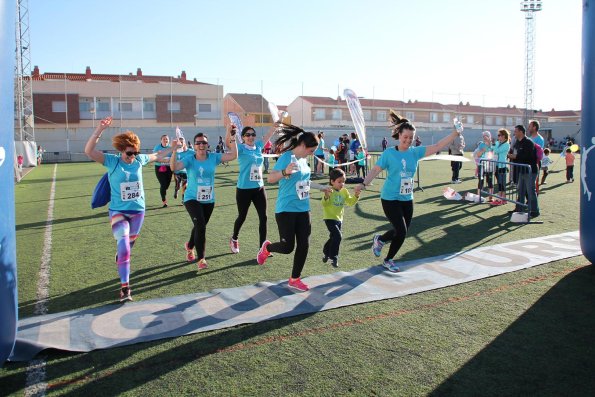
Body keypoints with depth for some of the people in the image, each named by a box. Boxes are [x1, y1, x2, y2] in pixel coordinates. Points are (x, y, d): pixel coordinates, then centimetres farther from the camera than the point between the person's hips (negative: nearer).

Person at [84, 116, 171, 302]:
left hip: (138, 210, 4)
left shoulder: (139, 160, -3)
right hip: (118, 212, -4)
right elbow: (89, 151, -26)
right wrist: (100, 129, -36)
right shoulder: (111, 161, -13)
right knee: (124, 247, -14)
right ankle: (125, 286, -6)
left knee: (129, 244, 22)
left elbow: (157, 156, 17)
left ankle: (121, 258, 54)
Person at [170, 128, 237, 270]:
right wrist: (174, 150, -39)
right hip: (192, 199, -4)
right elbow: (174, 167, -28)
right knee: (200, 226, -20)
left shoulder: (213, 157, -5)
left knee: (199, 226, 20)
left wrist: (232, 138, -18)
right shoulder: (189, 160, -12)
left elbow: (233, 155, -11)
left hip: (209, 200, 4)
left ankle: (189, 246, 52)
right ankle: (201, 259, -5)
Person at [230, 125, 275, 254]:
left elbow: (268, 135, 13)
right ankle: (234, 239, 40)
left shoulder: (258, 146, 6)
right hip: (244, 189, -4)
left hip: (259, 188, 4)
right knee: (242, 217, 13)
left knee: (263, 217, 0)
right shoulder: (240, 148, -8)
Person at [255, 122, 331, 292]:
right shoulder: (286, 157, -15)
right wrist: (285, 172, -42)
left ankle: (295, 280, 20)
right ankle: (267, 247, 30)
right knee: (287, 247, -3)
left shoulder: (303, 159, 9)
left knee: (304, 245, 5)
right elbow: (270, 178, -24)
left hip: (303, 209, 8)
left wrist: (322, 187, 31)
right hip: (286, 209, -7)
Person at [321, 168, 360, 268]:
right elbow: (324, 204, -22)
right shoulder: (329, 191, -15)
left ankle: (326, 253, 42)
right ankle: (333, 257, -7)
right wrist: (326, 197, -41)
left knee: (333, 237, 18)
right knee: (337, 236, -19)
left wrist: (356, 196, -8)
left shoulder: (344, 191, 4)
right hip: (330, 218, -7)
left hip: (339, 218, 7)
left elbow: (350, 202, 8)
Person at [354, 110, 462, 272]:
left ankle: (379, 239, 44)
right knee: (401, 232, -8)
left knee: (402, 231, 13)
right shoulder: (389, 153, -8)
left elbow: (437, 146, -3)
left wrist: (455, 133, -11)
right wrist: (363, 184, -25)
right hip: (390, 199, -5)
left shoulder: (415, 152, 2)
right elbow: (375, 170, -11)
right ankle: (388, 260, 17)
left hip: (407, 199, 5)